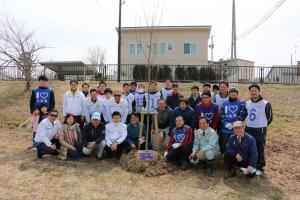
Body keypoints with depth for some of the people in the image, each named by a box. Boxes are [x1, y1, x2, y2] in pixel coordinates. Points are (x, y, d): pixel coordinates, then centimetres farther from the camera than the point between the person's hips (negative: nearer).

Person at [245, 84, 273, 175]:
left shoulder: (266, 104, -10)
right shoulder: (247, 103, 6)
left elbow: (269, 117, -1)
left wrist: (261, 126, 4)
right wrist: (249, 125, 13)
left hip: (260, 131, -5)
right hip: (248, 130, 5)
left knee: (259, 150, 3)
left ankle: (260, 168, 19)